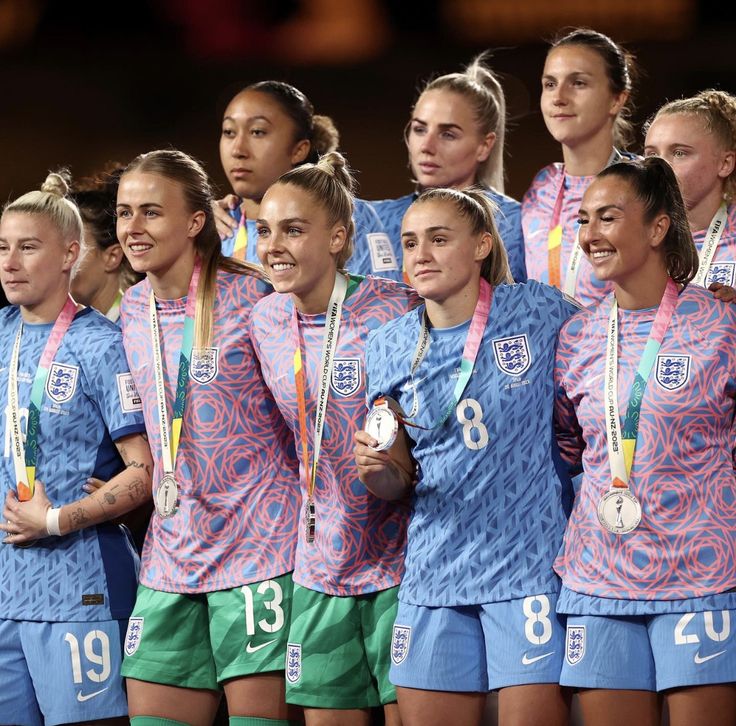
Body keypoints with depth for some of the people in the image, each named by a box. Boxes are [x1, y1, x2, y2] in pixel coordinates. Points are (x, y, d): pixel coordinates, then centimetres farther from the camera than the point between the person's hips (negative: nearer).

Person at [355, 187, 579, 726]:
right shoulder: (390, 346, 7)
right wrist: (374, 468, -9)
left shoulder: (540, 313, -4)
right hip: (434, 575, 4)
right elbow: (398, 484, 11)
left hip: (530, 565, -4)